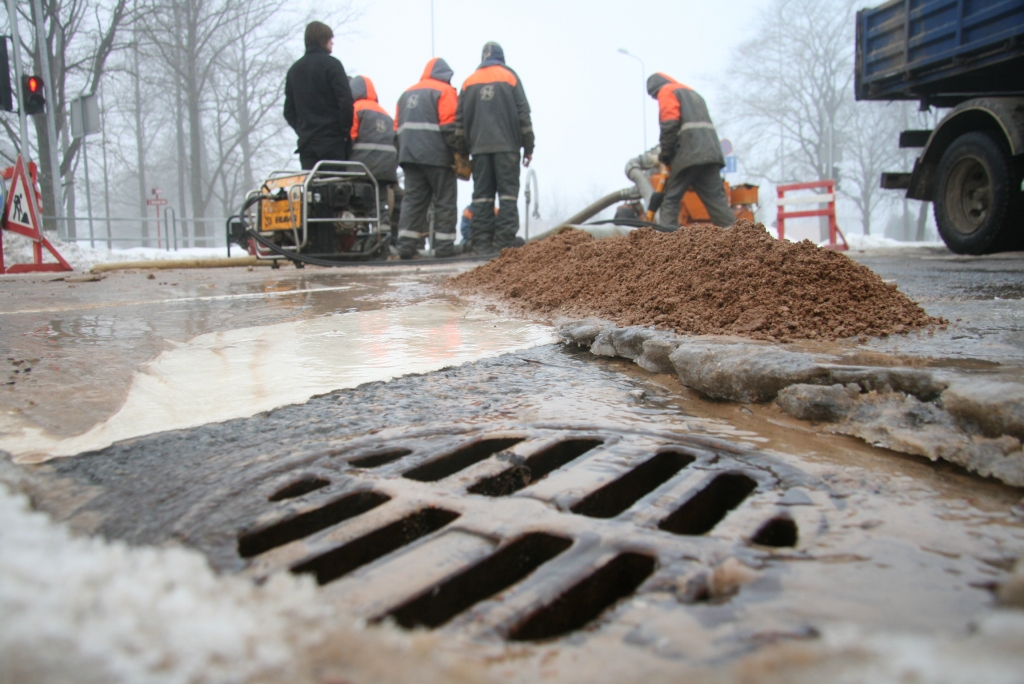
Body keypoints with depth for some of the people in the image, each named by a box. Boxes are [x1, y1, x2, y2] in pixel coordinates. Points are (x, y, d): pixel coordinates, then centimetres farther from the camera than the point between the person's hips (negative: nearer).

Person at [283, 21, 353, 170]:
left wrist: (302, 130, 17)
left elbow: (288, 110, 16)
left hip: (306, 141, 5)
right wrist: (346, 130, -1)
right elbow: (345, 100, -11)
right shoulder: (331, 64, -2)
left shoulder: (294, 69, 16)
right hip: (332, 140, -5)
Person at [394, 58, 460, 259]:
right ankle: (444, 247, -2)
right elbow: (450, 127, -11)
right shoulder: (445, 91, -1)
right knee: (445, 201, 0)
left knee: (412, 200, 4)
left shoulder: (407, 94, 21)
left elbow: (398, 128, 18)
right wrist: (458, 155, -10)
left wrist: (403, 155, 17)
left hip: (409, 154, 6)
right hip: (437, 156, -6)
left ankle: (406, 246, -4)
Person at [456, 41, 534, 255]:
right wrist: (528, 147, 5)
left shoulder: (469, 83, 13)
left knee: (482, 194, 3)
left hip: (479, 147, 2)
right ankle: (505, 241, -11)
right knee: (508, 192, -3)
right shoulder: (510, 77, 7)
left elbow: (460, 120, 10)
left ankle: (482, 242, -2)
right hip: (507, 146, -2)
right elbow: (523, 115, 2)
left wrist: (463, 151, 14)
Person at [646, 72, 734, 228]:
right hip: (710, 151, 7)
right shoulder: (692, 92, 33)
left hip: (689, 153, -7)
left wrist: (665, 154, -1)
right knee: (715, 197, 3)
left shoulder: (667, 92, 8)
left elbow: (670, 125, -8)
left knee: (670, 198, -2)